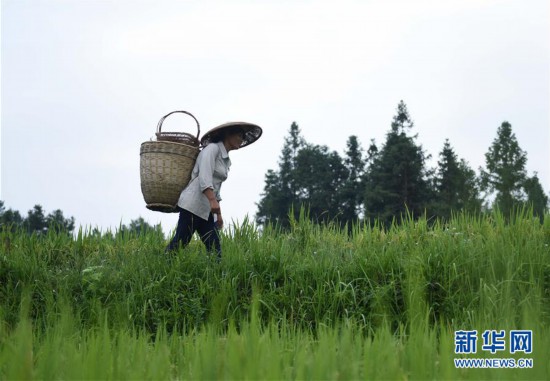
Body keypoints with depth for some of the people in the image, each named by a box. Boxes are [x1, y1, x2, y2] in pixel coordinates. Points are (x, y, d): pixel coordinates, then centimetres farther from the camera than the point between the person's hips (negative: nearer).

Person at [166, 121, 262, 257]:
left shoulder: (226, 160, 21)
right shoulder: (212, 148, -5)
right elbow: (204, 176, -19)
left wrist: (218, 215, 21)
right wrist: (212, 200, -32)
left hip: (206, 210, 9)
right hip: (193, 204, -9)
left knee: (214, 249, -1)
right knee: (179, 244, -10)